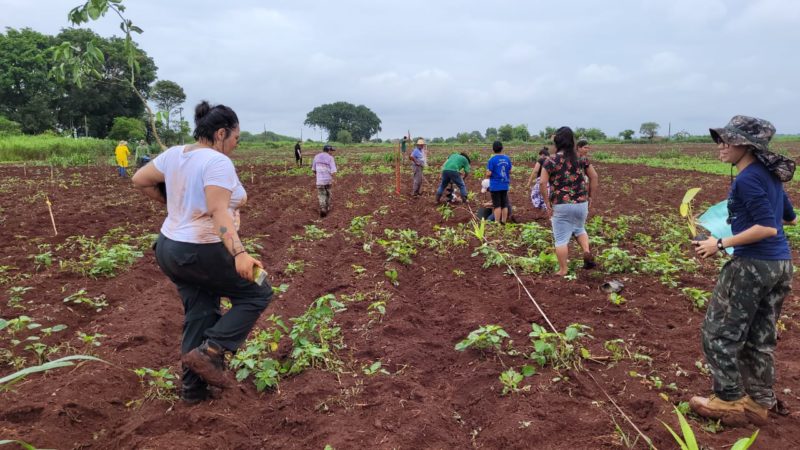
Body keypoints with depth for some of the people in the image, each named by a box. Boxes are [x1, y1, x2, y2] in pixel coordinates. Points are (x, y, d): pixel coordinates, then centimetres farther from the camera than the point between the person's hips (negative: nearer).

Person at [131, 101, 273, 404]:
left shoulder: (175, 154, 6)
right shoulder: (217, 162, -19)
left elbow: (139, 180, 16)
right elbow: (219, 212, -30)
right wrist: (239, 253, -38)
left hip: (170, 248, 9)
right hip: (201, 253, -9)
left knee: (199, 315, 17)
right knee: (257, 294, 6)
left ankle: (192, 388, 23)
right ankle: (209, 352, -2)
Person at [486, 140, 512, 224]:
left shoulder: (492, 160, -14)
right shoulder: (507, 158, 1)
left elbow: (488, 174, -15)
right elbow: (510, 171, 8)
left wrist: (487, 173, 6)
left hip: (495, 186, -4)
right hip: (505, 186, 4)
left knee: (497, 205, 1)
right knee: (504, 205, 12)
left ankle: (497, 223, 4)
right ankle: (503, 222, 17)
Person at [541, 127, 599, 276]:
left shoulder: (551, 161, -8)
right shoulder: (581, 158, 3)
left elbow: (542, 183, -15)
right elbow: (594, 177, 6)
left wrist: (548, 203, -6)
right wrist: (591, 197, 13)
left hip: (561, 205, -4)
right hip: (581, 203, 4)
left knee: (561, 239, 6)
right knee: (579, 229, 30)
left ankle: (563, 271, 11)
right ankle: (587, 251, 7)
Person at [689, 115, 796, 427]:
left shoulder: (747, 179, -17)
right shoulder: (770, 174, 11)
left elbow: (767, 228, -22)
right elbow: (789, 218, 21)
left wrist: (720, 244, -19)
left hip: (753, 264, -9)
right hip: (781, 264, 9)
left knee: (719, 332, 4)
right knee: (761, 337, 17)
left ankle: (730, 402, 12)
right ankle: (760, 403, 25)